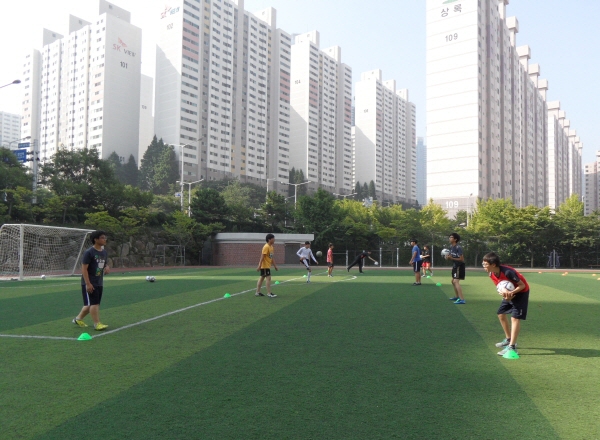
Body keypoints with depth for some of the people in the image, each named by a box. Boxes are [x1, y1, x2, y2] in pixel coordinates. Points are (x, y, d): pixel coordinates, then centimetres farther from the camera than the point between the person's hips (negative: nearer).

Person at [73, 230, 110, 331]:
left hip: (99, 283, 8)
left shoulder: (104, 253, 10)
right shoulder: (89, 252, -13)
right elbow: (84, 268, -16)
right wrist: (88, 284, -21)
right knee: (94, 303, -8)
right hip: (89, 283, -8)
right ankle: (97, 324, -4)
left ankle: (78, 319, 31)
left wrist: (107, 269, -4)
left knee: (90, 304, 14)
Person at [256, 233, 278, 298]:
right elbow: (262, 257, -21)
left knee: (262, 278, 13)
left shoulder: (271, 247, 11)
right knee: (268, 278, -11)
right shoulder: (266, 247, -18)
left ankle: (257, 292, 19)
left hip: (267, 266, 10)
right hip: (264, 266, -10)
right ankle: (269, 293, -9)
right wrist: (259, 266, -25)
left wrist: (275, 266, 18)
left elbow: (272, 257, 17)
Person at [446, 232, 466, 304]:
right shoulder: (452, 247, 6)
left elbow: (462, 259, -23)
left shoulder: (458, 247, -22)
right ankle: (457, 296, 38)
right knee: (453, 281, 21)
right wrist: (448, 257, -10)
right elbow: (452, 256, 13)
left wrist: (451, 258, -30)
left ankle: (462, 299, -22)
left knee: (456, 281, -18)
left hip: (459, 266, -10)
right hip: (455, 266, 10)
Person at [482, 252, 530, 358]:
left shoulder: (507, 272, -35)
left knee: (515, 317, -17)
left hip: (521, 292, -9)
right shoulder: (492, 274, -11)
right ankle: (508, 339, 30)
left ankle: (512, 347, -19)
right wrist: (504, 293, -24)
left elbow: (522, 285, -25)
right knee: (501, 314, 13)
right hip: (509, 293, 9)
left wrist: (511, 293, -39)